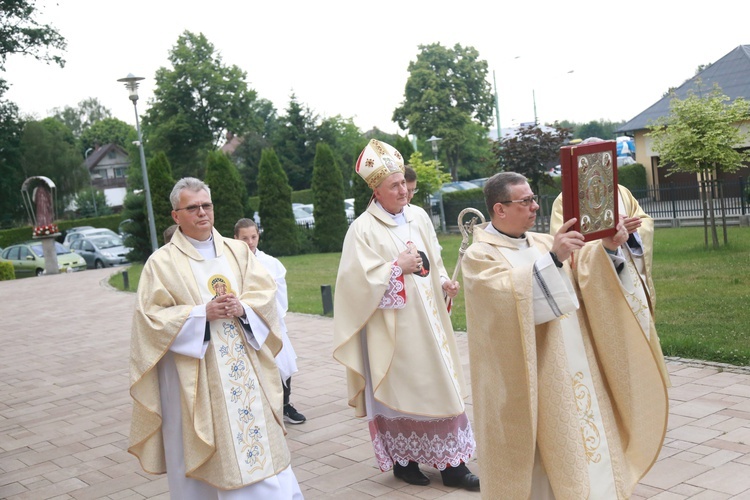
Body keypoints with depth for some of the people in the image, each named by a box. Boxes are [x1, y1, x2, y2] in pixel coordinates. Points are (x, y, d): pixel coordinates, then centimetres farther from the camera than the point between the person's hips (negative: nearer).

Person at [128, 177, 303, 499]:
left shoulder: (238, 251, 10)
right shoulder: (162, 262, 0)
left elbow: (266, 293, 6)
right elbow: (151, 317, -7)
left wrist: (243, 309, -15)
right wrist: (202, 313, -17)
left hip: (244, 369, 3)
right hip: (194, 376, -3)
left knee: (258, 436, 5)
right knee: (200, 458, 4)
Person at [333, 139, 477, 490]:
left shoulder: (418, 218, 10)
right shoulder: (363, 229, -9)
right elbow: (359, 279, -15)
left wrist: (445, 284, 0)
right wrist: (398, 266, -16)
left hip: (428, 319, 6)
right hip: (393, 325, -6)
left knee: (440, 385, 7)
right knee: (400, 389, 2)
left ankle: (452, 464, 16)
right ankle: (403, 461, 18)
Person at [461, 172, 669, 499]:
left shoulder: (543, 242, 11)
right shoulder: (479, 256, -9)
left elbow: (586, 273, 7)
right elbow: (510, 296, -27)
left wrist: (607, 249, -11)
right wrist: (553, 259, -35)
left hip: (573, 369, 7)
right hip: (531, 380, -6)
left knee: (580, 439, 13)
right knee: (543, 456, 1)